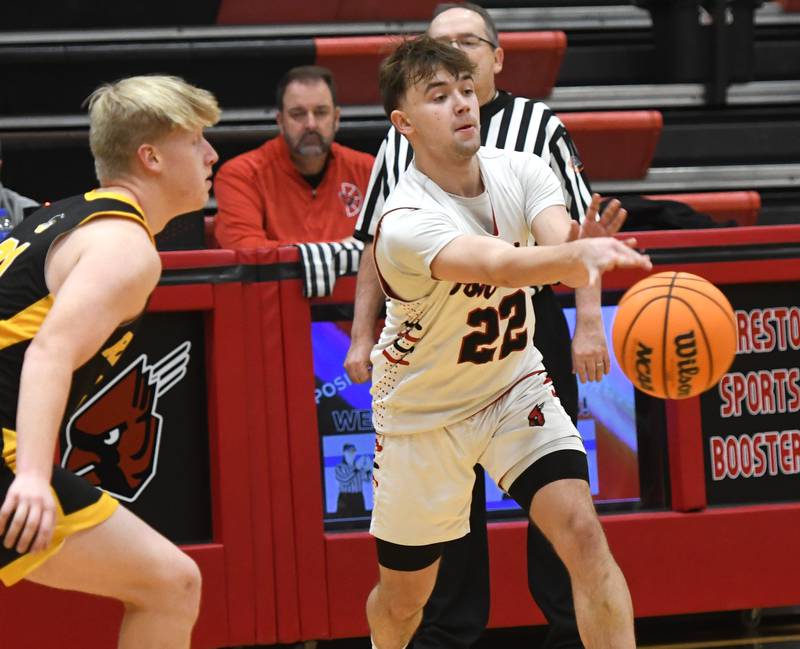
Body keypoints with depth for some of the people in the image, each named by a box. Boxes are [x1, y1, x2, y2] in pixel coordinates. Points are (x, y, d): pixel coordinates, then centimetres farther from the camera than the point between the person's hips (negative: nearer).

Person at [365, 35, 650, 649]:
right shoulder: (405, 221, -30)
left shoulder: (520, 170, -13)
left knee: (583, 534, -20)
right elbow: (496, 264, -49)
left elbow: (558, 241, -33)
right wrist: (570, 256, -69)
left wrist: (580, 245, -58)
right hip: (423, 412, -3)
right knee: (404, 595, 11)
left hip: (515, 385, 3)